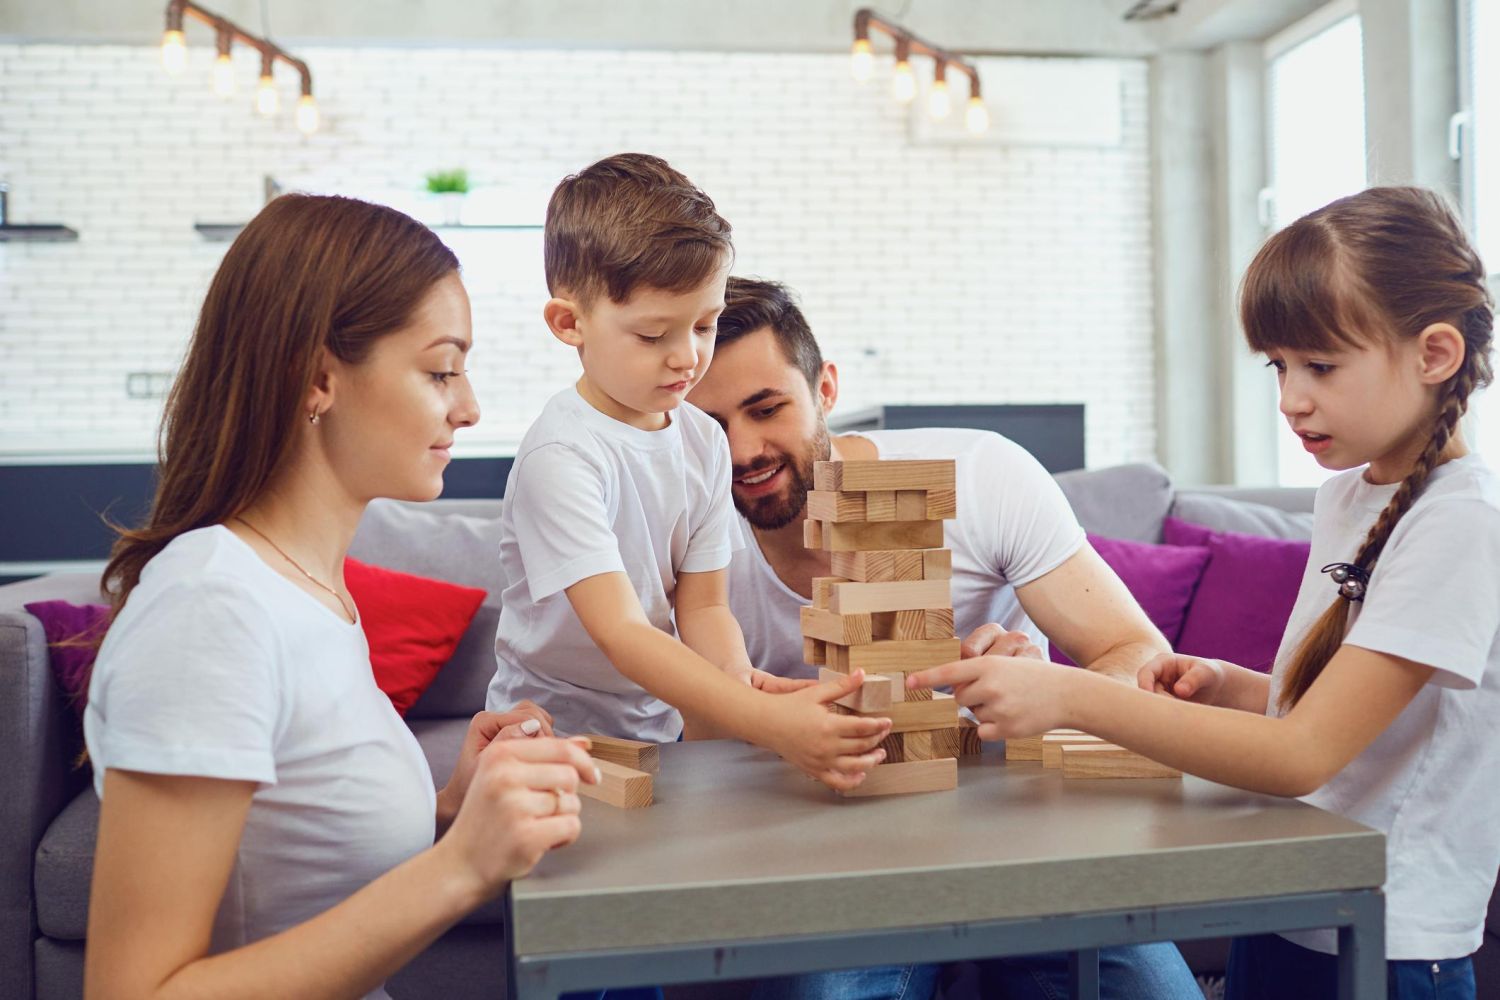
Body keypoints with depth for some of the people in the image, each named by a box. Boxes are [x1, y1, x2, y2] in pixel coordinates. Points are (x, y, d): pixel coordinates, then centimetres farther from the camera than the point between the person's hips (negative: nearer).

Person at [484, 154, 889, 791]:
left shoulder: (703, 440, 3)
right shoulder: (561, 456, -19)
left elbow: (702, 604, 3)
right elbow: (620, 632, -26)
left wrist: (739, 678, -19)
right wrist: (764, 721, -36)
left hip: (663, 727, 5)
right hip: (557, 734, -5)